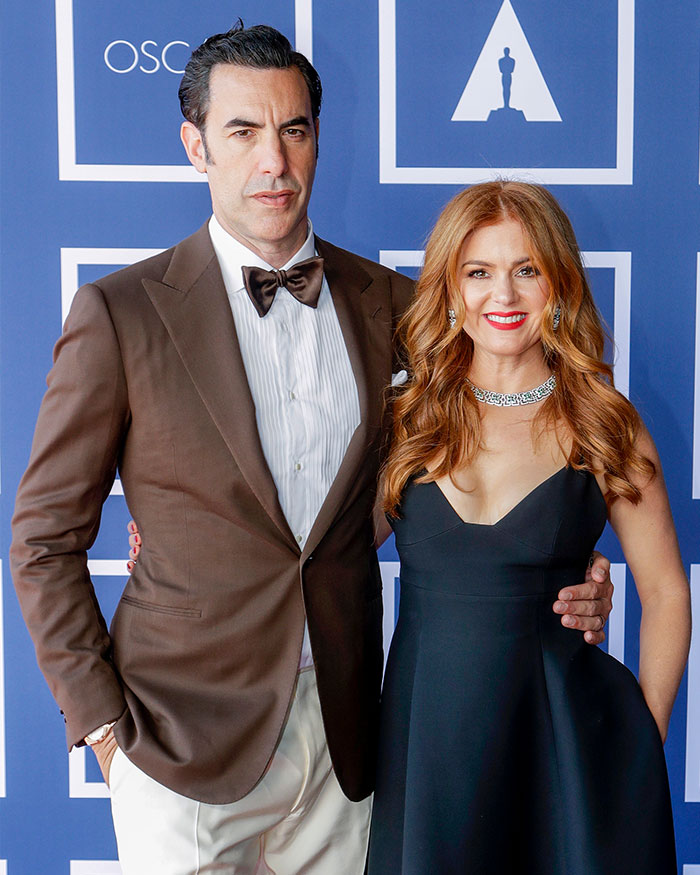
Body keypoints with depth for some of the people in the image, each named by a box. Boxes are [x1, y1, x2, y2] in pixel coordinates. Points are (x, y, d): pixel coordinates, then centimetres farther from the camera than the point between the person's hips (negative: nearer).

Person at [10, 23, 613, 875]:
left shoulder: (386, 302, 1)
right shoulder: (121, 313, -9)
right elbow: (45, 539, -4)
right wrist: (101, 724, -7)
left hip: (341, 736, 3)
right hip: (186, 738, -3)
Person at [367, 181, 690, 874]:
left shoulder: (603, 422, -3)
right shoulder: (405, 416, 2)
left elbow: (665, 593, 2)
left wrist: (646, 743, -1)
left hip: (561, 736, -1)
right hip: (422, 728, 2)